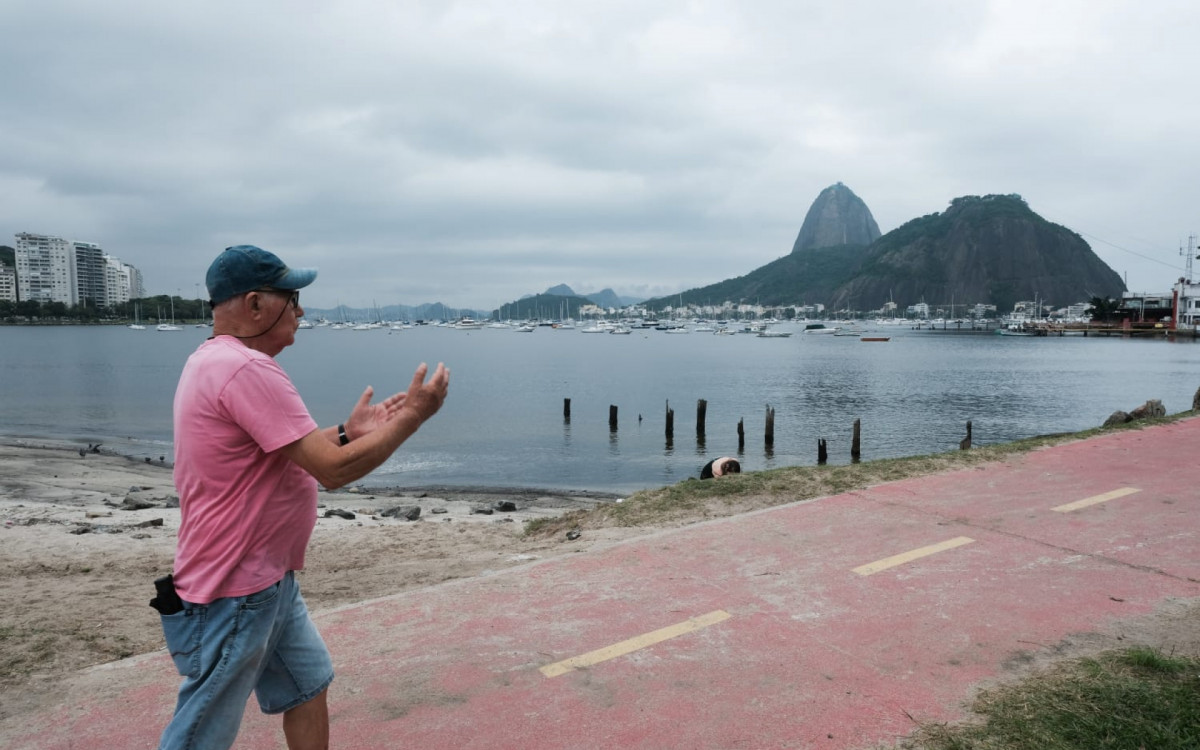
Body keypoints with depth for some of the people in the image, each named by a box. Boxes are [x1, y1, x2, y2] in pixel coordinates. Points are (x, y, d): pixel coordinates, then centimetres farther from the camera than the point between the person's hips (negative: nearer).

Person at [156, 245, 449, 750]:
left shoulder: (213, 362, 9)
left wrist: (348, 432, 7)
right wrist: (413, 415, -16)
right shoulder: (247, 369, -25)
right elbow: (333, 470, -26)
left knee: (308, 687, 19)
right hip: (232, 598, -10)